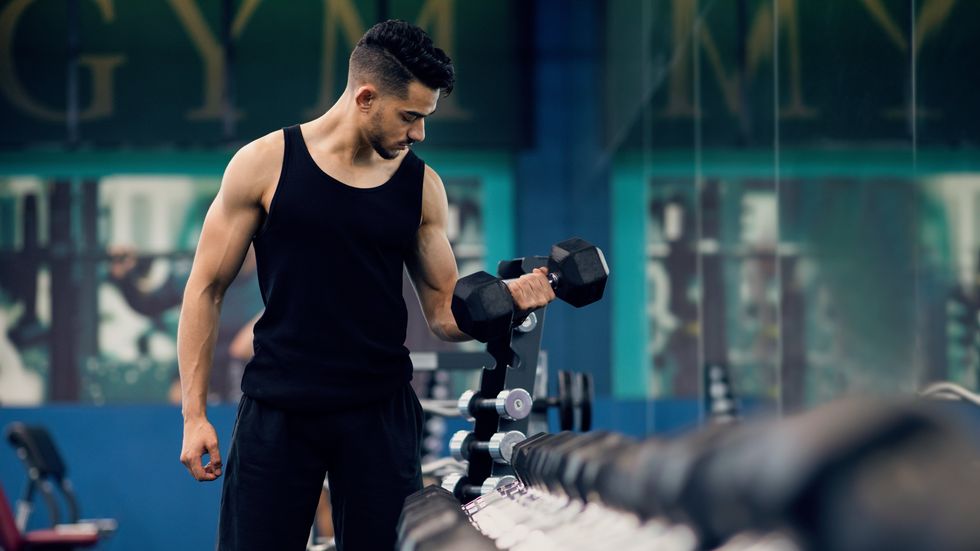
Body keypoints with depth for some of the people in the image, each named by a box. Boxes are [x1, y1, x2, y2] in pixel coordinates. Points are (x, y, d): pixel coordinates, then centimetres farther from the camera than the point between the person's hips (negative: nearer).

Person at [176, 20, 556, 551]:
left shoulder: (422, 187, 5)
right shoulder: (265, 164, -3)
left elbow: (445, 315, 9)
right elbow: (206, 290, 1)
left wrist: (506, 299, -13)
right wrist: (193, 415, -4)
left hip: (379, 413, 2)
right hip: (277, 409, -2)